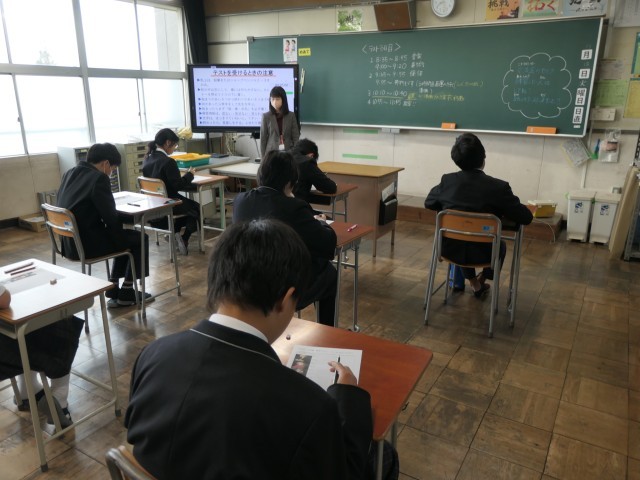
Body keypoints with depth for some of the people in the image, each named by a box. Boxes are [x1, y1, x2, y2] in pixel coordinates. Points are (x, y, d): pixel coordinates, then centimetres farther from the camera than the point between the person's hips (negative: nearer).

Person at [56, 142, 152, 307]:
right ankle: (126, 293, 16)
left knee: (126, 235, 25)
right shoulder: (98, 178, -17)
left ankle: (114, 290, 25)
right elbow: (110, 215, -19)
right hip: (86, 243, -9)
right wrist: (121, 232, 1)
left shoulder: (69, 174, 10)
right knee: (140, 239, 8)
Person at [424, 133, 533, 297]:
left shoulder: (447, 181, -12)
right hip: (482, 252, -1)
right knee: (500, 245, 34)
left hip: (451, 248, 2)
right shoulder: (499, 187, -19)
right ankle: (481, 281, 54)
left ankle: (474, 284, 43)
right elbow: (526, 218, -11)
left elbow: (429, 203, 6)